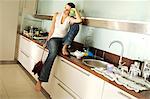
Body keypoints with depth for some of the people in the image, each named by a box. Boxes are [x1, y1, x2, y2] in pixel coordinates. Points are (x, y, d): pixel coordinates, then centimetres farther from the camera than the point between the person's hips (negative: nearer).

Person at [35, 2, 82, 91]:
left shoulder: (70, 19, 2)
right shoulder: (57, 15, 6)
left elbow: (80, 20, -20)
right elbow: (52, 29, 0)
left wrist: (75, 10, -12)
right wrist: (47, 40, -8)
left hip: (63, 40, 2)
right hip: (54, 39, -1)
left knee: (76, 25, -18)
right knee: (53, 52, -38)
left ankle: (65, 47, -24)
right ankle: (40, 81, -39)